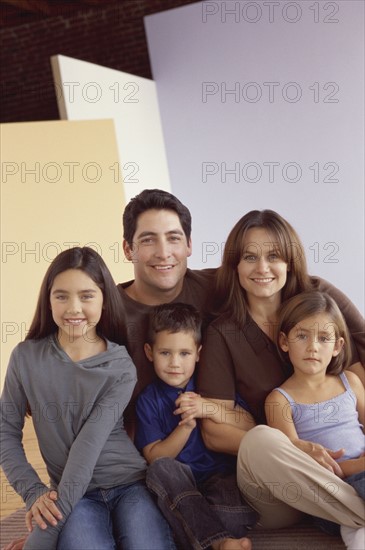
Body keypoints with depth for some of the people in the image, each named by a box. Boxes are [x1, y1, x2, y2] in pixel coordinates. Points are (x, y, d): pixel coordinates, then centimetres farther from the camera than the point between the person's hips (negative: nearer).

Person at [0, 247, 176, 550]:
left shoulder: (121, 367, -5)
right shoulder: (26, 357, -1)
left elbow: (90, 444, -15)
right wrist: (34, 492, -10)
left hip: (131, 483, 1)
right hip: (74, 493, 0)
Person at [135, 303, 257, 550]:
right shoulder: (149, 400, 4)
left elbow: (250, 428, -2)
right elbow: (154, 457, -3)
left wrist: (211, 410, -15)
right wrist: (186, 425, -17)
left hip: (222, 476, -1)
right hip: (179, 484, 2)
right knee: (161, 468, -35)